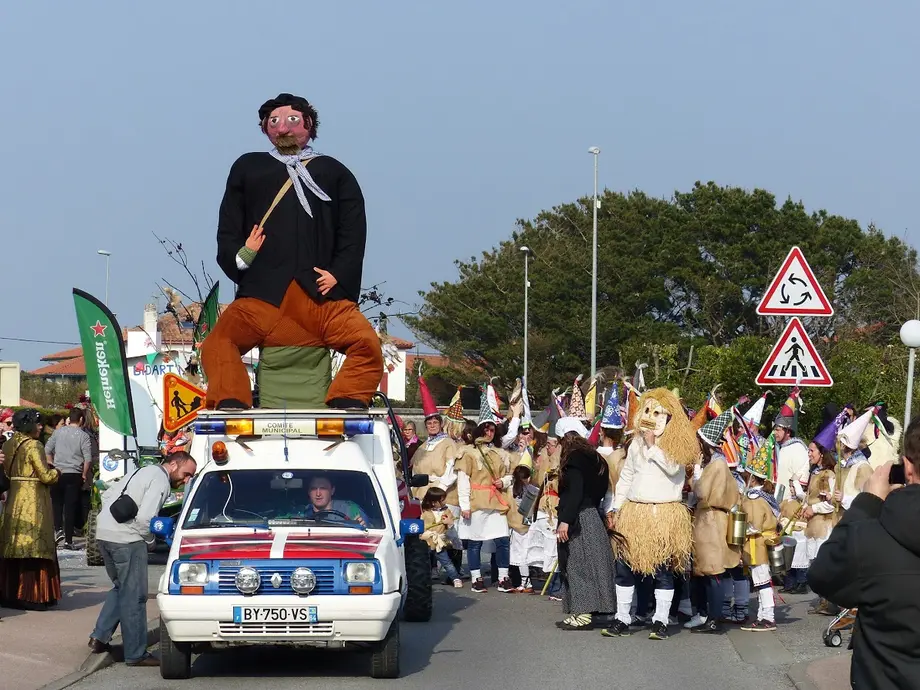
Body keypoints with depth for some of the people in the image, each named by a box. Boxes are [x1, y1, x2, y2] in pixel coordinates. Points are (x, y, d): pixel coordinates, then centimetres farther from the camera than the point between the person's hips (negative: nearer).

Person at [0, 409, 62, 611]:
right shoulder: (34, 446, -14)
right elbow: (46, 476, -16)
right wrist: (56, 472, 3)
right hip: (33, 501, -8)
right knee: (34, 549, -4)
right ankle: (31, 596, -5)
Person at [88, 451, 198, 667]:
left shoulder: (142, 472, 22)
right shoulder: (160, 481, -9)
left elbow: (108, 495, 25)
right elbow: (144, 518, -19)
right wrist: (150, 539, -1)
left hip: (104, 533, 9)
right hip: (126, 538, -9)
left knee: (120, 588, 23)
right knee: (134, 596, -2)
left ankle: (99, 637, 18)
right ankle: (136, 654, 3)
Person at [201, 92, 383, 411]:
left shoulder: (333, 173, 25)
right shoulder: (248, 168, 26)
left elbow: (353, 233, 14)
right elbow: (228, 231, 20)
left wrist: (338, 274, -3)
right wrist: (239, 258, -2)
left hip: (321, 293, 0)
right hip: (261, 295, 0)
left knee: (367, 343, -27)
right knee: (218, 343, -27)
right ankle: (231, 412, -33)